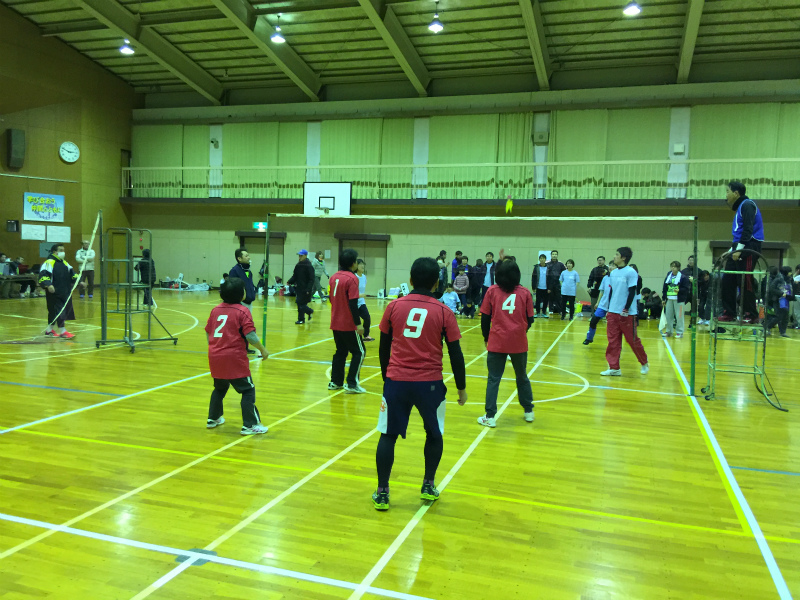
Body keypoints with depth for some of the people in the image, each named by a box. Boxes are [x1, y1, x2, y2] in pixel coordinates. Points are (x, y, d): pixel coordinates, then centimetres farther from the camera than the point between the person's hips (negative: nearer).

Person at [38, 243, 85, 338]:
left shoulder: (64, 263, 16)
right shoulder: (49, 263, -12)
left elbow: (72, 273, 22)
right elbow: (43, 275, -22)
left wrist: (80, 281, 10)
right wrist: (48, 285, -38)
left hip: (65, 293, 8)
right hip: (54, 293, -8)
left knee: (53, 312, 15)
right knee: (58, 311, -8)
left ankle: (49, 330, 26)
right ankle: (62, 331, -2)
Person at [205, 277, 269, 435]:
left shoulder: (216, 309, 8)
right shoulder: (242, 311, -10)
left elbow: (208, 332, 13)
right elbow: (250, 335, -18)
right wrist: (262, 350, -5)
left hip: (215, 357, 7)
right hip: (234, 358, -7)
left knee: (220, 388, 26)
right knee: (248, 390, 3)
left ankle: (213, 419, 36)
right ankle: (249, 425, 3)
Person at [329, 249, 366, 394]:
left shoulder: (334, 276, 6)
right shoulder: (352, 278, -16)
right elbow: (353, 304, -20)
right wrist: (358, 324, -17)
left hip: (336, 323, 7)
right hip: (348, 324, -7)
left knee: (340, 352, 17)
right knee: (359, 352, 3)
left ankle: (335, 382, 19)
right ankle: (351, 384, 0)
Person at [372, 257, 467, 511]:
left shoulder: (394, 306, 1)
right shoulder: (443, 312, -3)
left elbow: (384, 348, 8)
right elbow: (455, 354, -1)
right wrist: (461, 388, 10)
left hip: (396, 380, 1)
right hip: (430, 383, 0)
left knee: (388, 435, 12)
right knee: (434, 434, 21)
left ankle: (382, 493, 14)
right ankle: (428, 487, 27)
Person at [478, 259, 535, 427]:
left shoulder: (492, 291, -1)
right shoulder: (525, 293, 2)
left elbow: (485, 317, 0)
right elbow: (530, 319, 5)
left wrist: (486, 338, 13)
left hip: (497, 342, -1)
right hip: (519, 342, 2)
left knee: (493, 378, 5)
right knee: (522, 376, 19)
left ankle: (490, 417, 3)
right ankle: (529, 411, 29)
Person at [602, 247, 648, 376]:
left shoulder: (631, 272, -9)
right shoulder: (613, 273, 10)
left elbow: (632, 292, -12)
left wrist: (626, 310, -15)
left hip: (627, 313, -6)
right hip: (613, 312, 6)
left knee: (633, 340, 3)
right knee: (613, 341, 2)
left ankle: (644, 363, 24)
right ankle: (614, 368, 7)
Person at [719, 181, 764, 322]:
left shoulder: (747, 205, -7)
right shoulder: (739, 207, 22)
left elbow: (748, 229, -18)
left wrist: (739, 249, -22)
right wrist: (731, 250, 21)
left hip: (748, 248, -10)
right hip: (739, 248, 10)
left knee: (745, 282, -10)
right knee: (727, 280, 5)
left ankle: (751, 315, -4)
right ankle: (729, 313, 9)